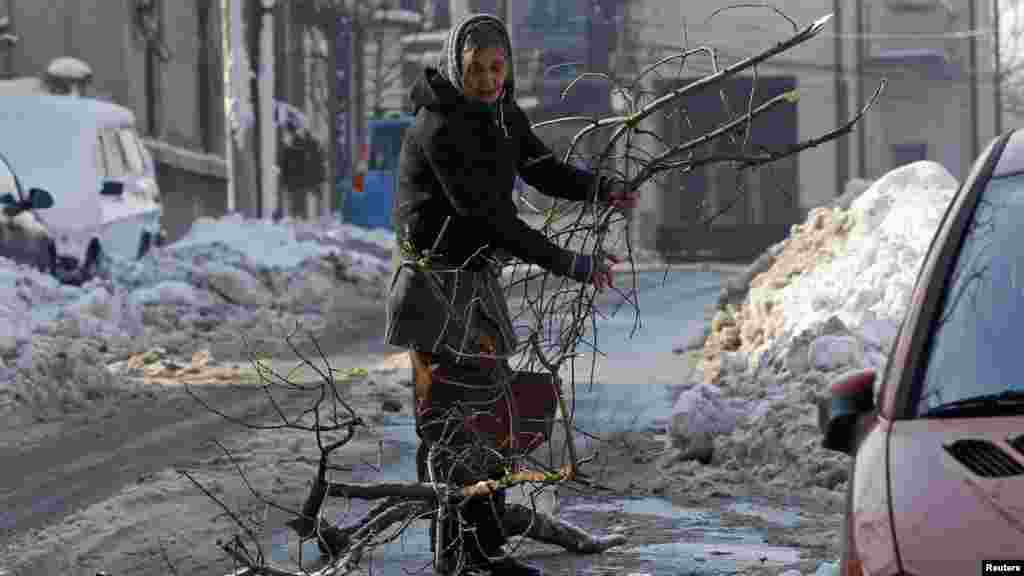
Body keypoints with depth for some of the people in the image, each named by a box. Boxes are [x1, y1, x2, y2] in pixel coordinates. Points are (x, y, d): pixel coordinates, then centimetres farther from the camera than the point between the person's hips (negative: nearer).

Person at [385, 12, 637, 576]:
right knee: (451, 420, -8)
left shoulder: (503, 115, 4)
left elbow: (545, 172, 11)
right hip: (438, 284, -9)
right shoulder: (439, 129, -22)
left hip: (480, 283, 9)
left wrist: (602, 188, -10)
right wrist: (569, 264, -24)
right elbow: (487, 214, -25)